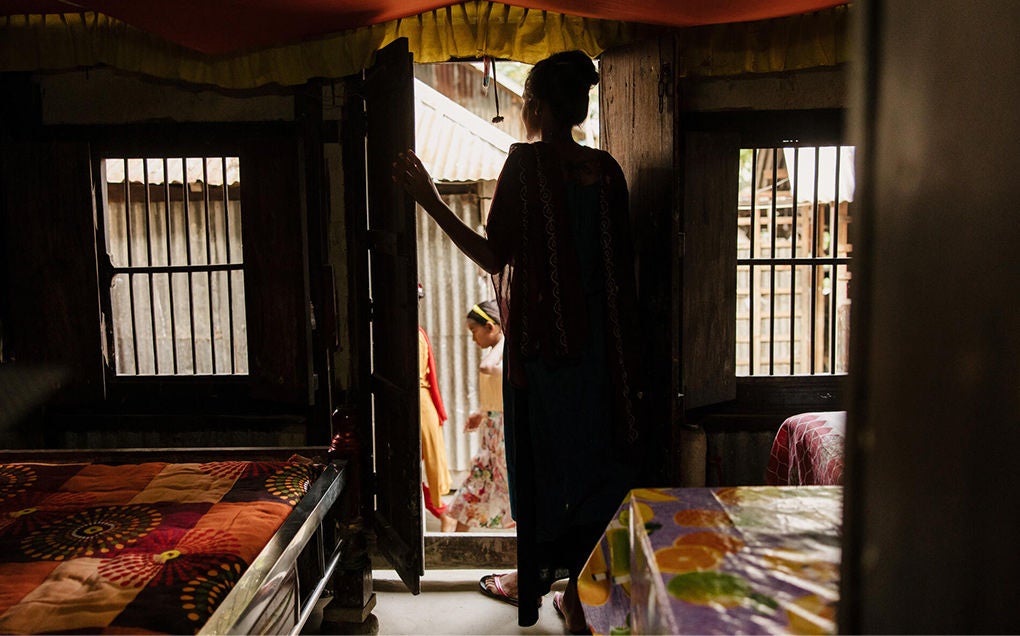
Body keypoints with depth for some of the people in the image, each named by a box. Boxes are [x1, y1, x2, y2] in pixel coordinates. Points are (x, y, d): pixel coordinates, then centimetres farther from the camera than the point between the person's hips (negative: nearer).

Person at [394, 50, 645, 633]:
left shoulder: (527, 161, -11)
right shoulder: (606, 168, 5)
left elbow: (495, 258, -14)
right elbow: (620, 260, 7)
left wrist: (431, 201, -10)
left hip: (540, 340, -5)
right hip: (599, 340, 5)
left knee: (539, 456, 10)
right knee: (591, 454, 13)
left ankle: (534, 579, 29)